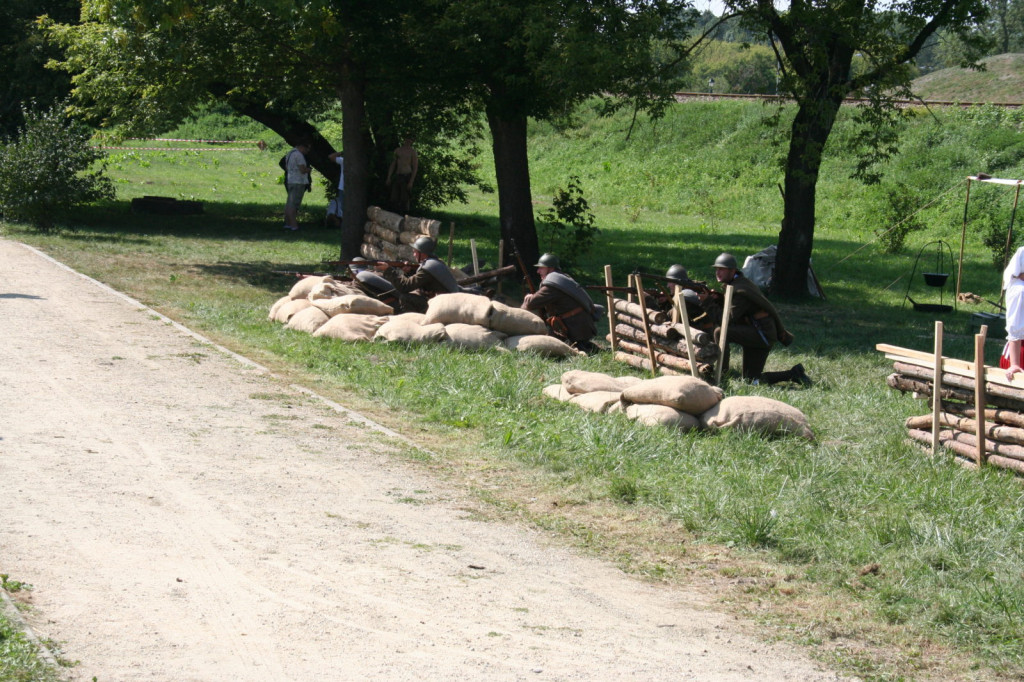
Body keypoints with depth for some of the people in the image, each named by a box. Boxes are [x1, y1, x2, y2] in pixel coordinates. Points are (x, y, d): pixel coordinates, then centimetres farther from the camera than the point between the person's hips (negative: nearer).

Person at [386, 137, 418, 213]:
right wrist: (388, 178, 10)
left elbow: (415, 168, -6)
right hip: (397, 177, 5)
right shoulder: (397, 151, 14)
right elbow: (393, 165, 18)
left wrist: (411, 182, -14)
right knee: (394, 201, 0)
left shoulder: (412, 152, -2)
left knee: (404, 201, -8)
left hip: (407, 177, -5)